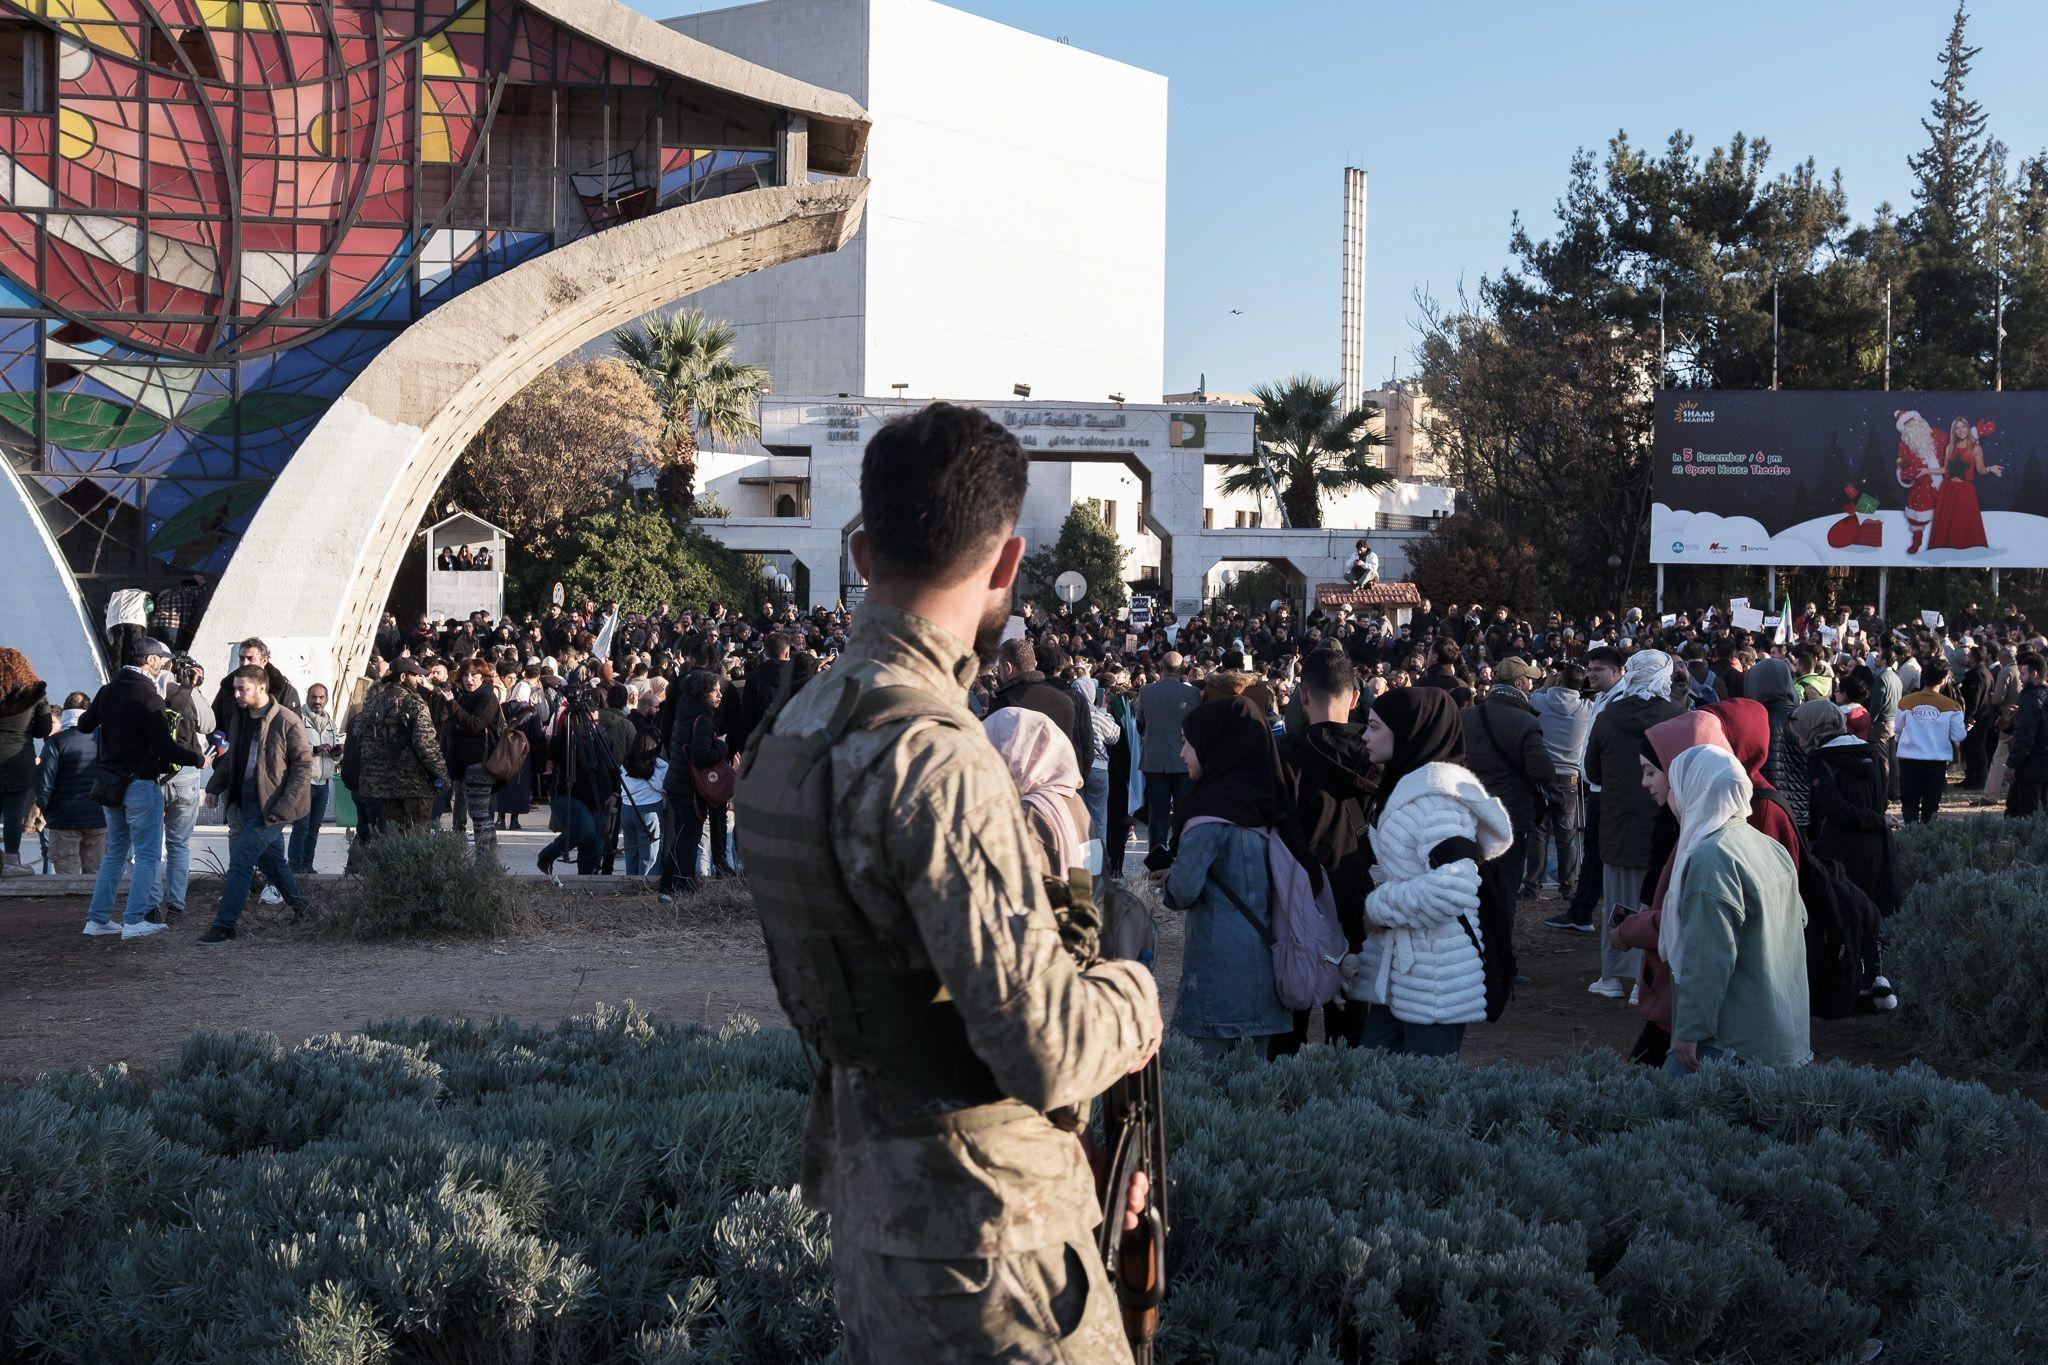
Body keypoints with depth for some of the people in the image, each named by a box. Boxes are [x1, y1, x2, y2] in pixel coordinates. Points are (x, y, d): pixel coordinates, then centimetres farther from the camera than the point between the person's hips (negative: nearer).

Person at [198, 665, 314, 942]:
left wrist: (283, 806, -18)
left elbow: (303, 765, -13)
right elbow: (231, 757, 24)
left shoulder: (287, 722, -13)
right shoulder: (239, 719, 10)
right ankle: (303, 908, 32)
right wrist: (215, 787, 10)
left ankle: (225, 924, -7)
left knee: (240, 861, -11)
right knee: (271, 861, 15)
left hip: (269, 809, -8)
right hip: (243, 804, 8)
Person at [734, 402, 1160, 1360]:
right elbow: (1042, 1048, -26)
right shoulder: (937, 761, -23)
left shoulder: (794, 729, 7)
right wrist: (1133, 993, -5)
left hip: (867, 1200, 9)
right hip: (981, 1238, -9)